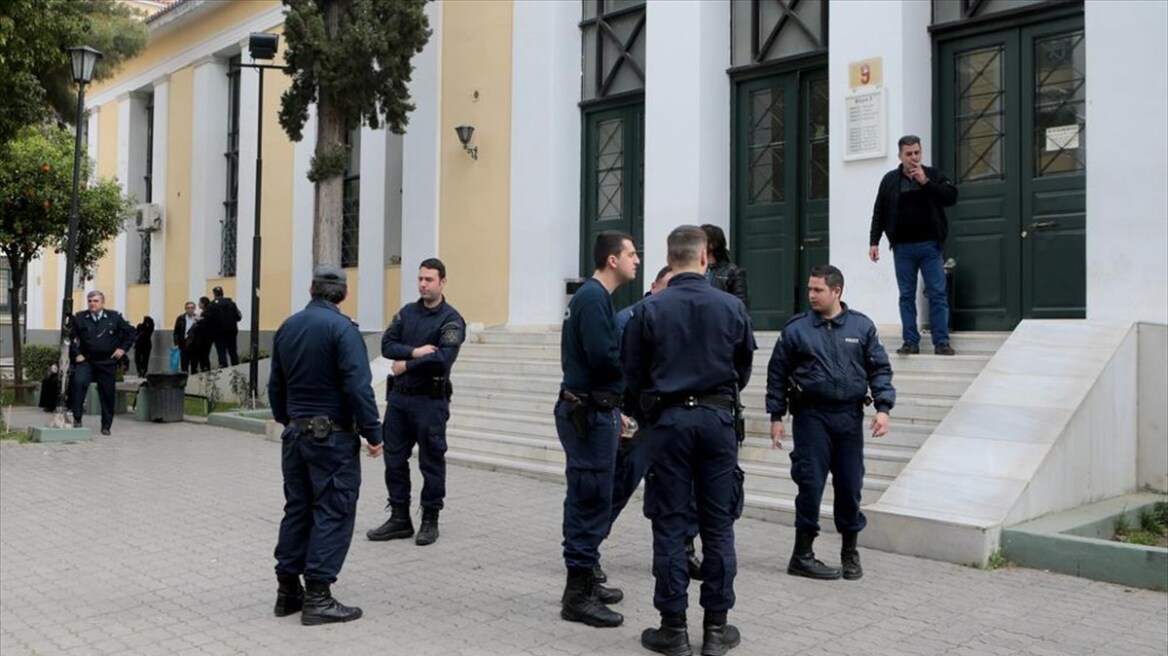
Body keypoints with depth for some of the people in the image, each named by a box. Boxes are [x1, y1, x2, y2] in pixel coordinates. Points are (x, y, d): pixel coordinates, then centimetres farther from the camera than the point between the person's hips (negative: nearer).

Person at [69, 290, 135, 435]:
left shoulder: (115, 317, 1)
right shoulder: (79, 318, 3)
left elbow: (130, 332, 8)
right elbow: (71, 337, 9)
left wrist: (123, 348, 0)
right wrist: (76, 354, -1)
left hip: (107, 362, 0)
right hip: (86, 361, 0)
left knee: (107, 393, 3)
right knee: (79, 382, -25)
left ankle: (106, 425, 15)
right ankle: (77, 418, -14)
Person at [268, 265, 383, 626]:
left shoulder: (287, 327, 8)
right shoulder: (341, 328, -14)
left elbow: (275, 385, 15)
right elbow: (358, 387, -20)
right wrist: (373, 433, -14)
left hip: (295, 434, 7)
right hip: (333, 436, -7)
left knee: (297, 509, 13)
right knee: (332, 512, -2)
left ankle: (288, 590, 19)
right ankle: (317, 597, -2)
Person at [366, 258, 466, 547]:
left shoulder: (451, 319, -6)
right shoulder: (407, 312, 11)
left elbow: (444, 358, -20)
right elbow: (387, 345, 0)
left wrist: (406, 365, -11)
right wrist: (415, 352, -16)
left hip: (430, 400, -6)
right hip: (398, 396, 6)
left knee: (431, 461, 3)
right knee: (394, 458, 9)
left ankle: (430, 520, 15)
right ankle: (399, 518, 20)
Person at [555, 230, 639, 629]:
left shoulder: (594, 296, 16)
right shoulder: (594, 298, -15)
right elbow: (604, 357, -24)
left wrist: (614, 411, 5)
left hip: (592, 410, 10)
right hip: (589, 413, -10)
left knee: (588, 500, 16)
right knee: (591, 501, -6)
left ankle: (584, 581, 26)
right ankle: (578, 596, 0)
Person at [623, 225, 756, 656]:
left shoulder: (650, 309, -4)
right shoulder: (733, 308, 0)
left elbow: (633, 375, 1)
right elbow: (744, 370, 11)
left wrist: (639, 416, 19)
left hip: (669, 420, -1)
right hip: (718, 419, 1)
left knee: (670, 524, 5)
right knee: (717, 525, 8)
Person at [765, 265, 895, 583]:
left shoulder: (862, 327, 5)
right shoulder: (796, 328, 1)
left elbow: (879, 370, 7)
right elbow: (777, 374, 5)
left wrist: (883, 407, -5)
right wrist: (776, 416, 3)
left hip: (850, 416, 2)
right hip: (811, 416, -2)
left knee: (850, 485, 8)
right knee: (811, 485, -4)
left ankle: (850, 551, 25)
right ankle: (802, 554, 8)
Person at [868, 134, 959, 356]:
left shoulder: (933, 174, 4)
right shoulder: (890, 179, 5)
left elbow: (951, 197, -8)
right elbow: (879, 213, 7)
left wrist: (925, 182, -14)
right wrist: (874, 241, 0)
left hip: (929, 246, 0)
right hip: (902, 248, 1)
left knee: (938, 294, -1)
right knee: (907, 296, 4)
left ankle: (941, 342, 2)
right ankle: (910, 342, 9)